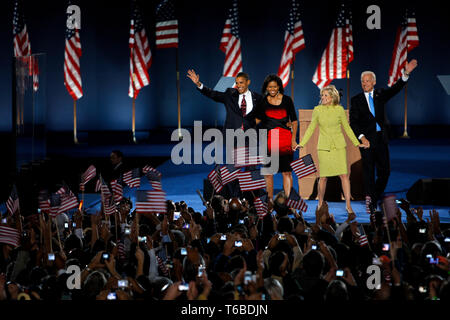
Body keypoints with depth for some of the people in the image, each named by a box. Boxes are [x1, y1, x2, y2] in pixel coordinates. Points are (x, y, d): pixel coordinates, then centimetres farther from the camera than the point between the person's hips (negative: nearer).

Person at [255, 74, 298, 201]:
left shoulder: (287, 100, 4)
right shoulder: (262, 101, 8)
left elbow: (294, 121, 7)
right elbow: (258, 119, 16)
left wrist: (293, 140, 0)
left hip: (285, 138, -1)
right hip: (268, 138, 1)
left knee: (287, 172, -6)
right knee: (268, 172, 2)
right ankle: (270, 200, 9)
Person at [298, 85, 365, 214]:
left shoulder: (339, 110, -1)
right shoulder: (317, 110, 0)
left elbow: (347, 128, 9)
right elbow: (311, 128, 8)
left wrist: (357, 143, 6)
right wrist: (301, 144, 1)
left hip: (338, 146, 0)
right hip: (324, 147, 0)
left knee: (344, 175, -6)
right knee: (323, 177, 1)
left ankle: (348, 205, -2)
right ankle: (320, 203, 18)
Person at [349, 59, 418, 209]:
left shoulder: (380, 95, 9)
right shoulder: (356, 100, 3)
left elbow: (395, 89, -6)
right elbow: (353, 122, -2)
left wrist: (406, 73, -20)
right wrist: (362, 137, -15)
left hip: (381, 138, 2)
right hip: (367, 139, -2)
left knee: (385, 171, 4)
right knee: (369, 172, 1)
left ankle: (376, 195, 22)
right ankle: (371, 202, 5)